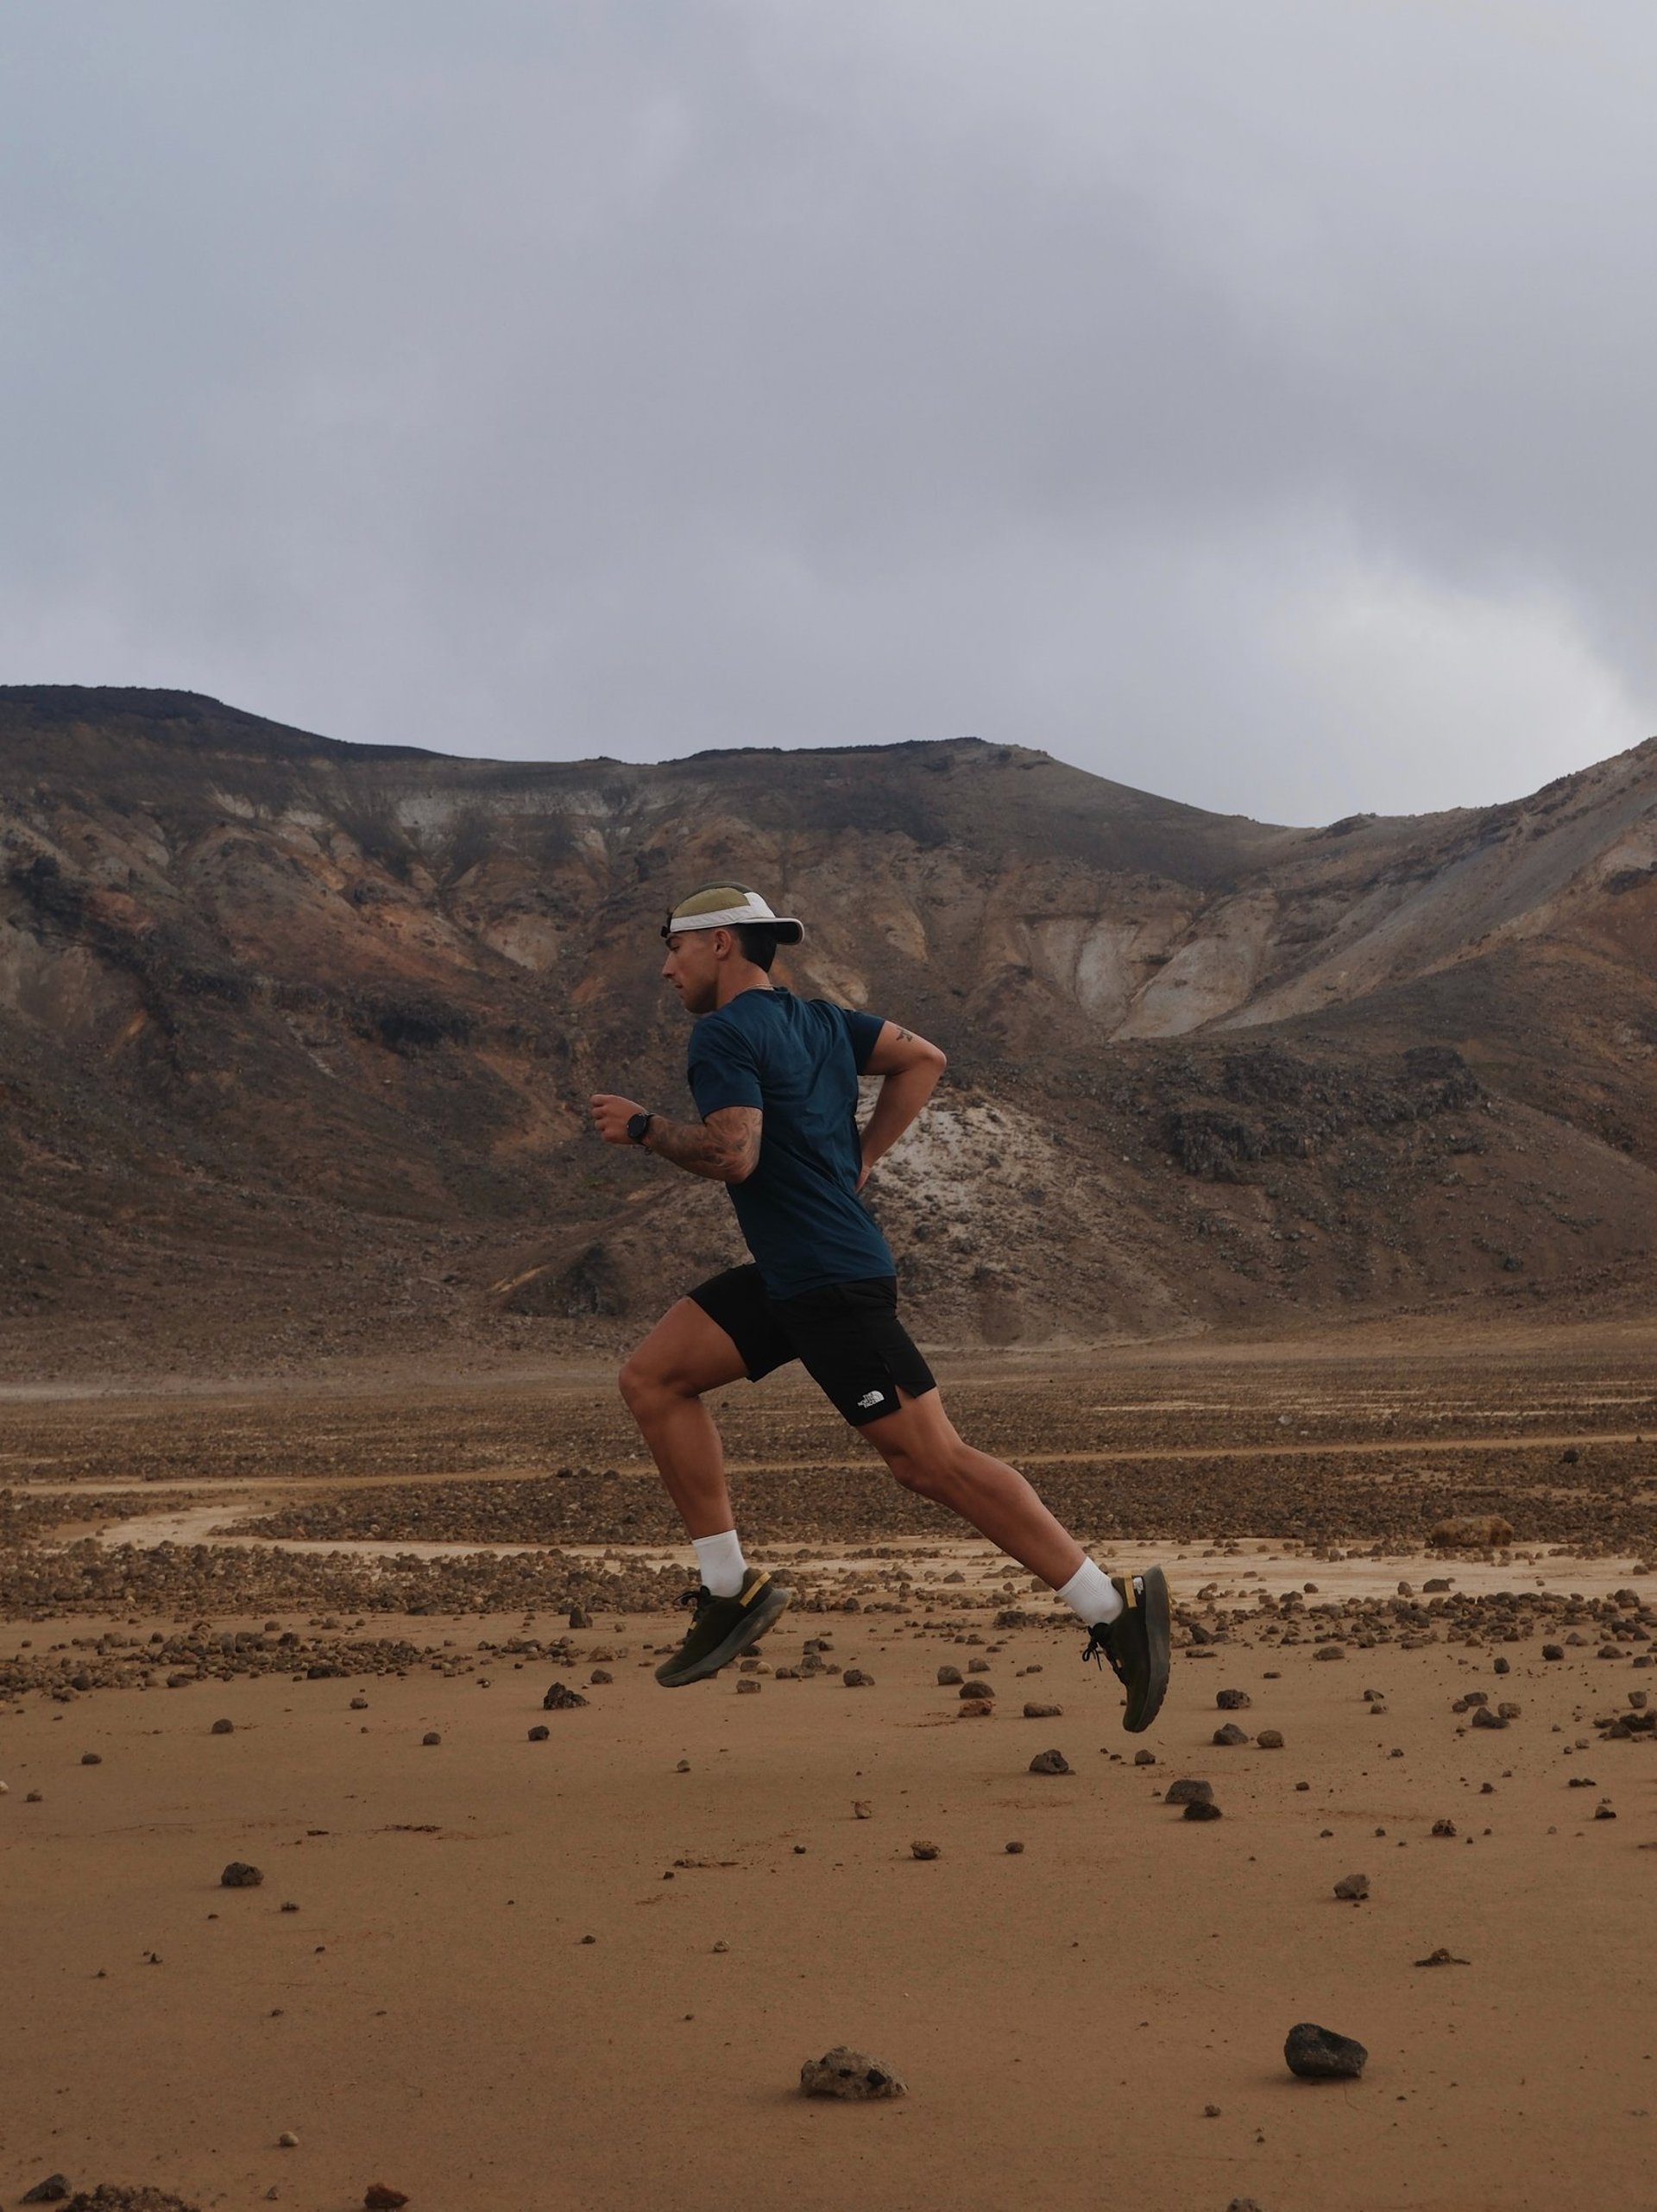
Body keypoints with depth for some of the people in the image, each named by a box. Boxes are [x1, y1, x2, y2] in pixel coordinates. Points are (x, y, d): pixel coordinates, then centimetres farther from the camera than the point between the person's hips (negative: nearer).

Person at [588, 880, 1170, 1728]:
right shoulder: (817, 1019, 15)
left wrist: (641, 1126, -9)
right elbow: (923, 1059, 21)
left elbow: (732, 1154, -25)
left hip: (833, 1286, -10)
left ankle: (1111, 1607, -8)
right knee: (652, 1379, 9)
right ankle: (731, 1588, 8)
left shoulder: (723, 1034, -12)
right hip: (787, 1276, 10)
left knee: (931, 1460, -9)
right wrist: (857, 1159, 18)